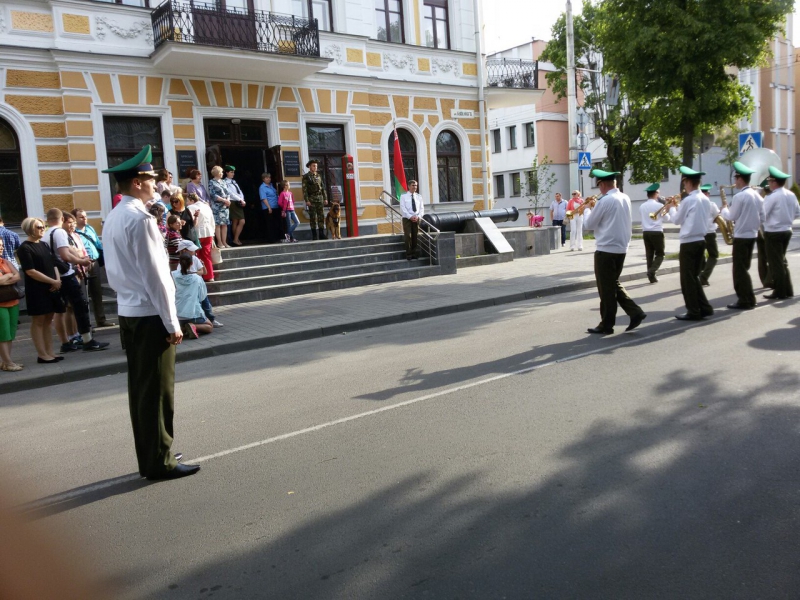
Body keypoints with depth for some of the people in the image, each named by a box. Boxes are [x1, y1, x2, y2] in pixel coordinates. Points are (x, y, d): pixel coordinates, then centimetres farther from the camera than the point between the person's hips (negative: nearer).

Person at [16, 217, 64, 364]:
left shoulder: (44, 245, 14)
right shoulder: (25, 248, -8)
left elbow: (53, 265, 16)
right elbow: (30, 271, -15)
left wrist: (58, 280, -2)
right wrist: (52, 281, -15)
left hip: (51, 288, 7)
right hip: (36, 290, -7)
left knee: (48, 320, 9)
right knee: (38, 321, -1)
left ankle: (49, 352, 14)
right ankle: (42, 355, 2)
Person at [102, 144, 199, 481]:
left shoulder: (113, 218, 11)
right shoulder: (140, 219, -17)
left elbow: (114, 272, 15)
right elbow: (154, 275, -19)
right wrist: (172, 322, -15)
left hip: (128, 312, 9)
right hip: (149, 314, -9)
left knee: (140, 387, 14)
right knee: (158, 390, 0)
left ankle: (147, 459, 24)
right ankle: (159, 462, 9)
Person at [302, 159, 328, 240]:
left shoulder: (319, 176, 14)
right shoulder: (306, 177, -1)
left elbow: (323, 188, 16)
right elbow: (304, 189, -7)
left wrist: (325, 198, 9)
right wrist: (307, 200, -15)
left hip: (320, 198, 5)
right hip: (311, 199, -4)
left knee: (321, 216, 1)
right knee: (313, 217, -2)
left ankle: (322, 234, 5)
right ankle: (314, 235, 1)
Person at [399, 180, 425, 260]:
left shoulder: (419, 196, 11)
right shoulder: (403, 196, 0)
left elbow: (421, 208, 7)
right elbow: (402, 208, -7)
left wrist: (418, 216, -11)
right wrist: (410, 217, -18)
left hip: (416, 219, 3)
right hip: (407, 218, -3)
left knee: (415, 236, 5)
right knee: (408, 236, -7)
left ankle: (414, 253, 13)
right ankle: (408, 254, -3)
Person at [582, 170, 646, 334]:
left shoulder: (605, 201, -16)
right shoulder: (625, 198, 9)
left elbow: (589, 224, -7)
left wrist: (588, 209, 10)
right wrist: (596, 208, 16)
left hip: (606, 250, -8)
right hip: (621, 248, 8)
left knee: (606, 288, 2)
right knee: (614, 284, 20)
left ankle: (606, 325, 10)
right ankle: (635, 312, 11)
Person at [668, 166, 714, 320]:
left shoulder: (688, 200, -14)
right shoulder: (706, 199, 10)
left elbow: (676, 220, -3)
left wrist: (671, 208, 14)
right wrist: (679, 207, 16)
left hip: (689, 243, -8)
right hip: (701, 241, 8)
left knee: (687, 278, 0)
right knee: (694, 276, 17)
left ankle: (693, 312, 4)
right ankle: (704, 308, 18)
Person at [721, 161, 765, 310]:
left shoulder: (739, 196, -17)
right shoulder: (757, 195, 9)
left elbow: (731, 217, -12)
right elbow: (762, 218, 12)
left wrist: (724, 208, 5)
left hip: (741, 236, -9)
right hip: (752, 235, 9)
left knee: (739, 270, -3)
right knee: (744, 268, 15)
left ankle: (746, 301, -2)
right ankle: (747, 299, 18)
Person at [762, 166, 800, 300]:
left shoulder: (772, 197, -17)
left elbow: (761, 215, -16)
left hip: (773, 233, -8)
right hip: (787, 231, 8)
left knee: (775, 263, 0)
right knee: (782, 261, 18)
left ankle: (780, 292, 4)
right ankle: (787, 290, 21)